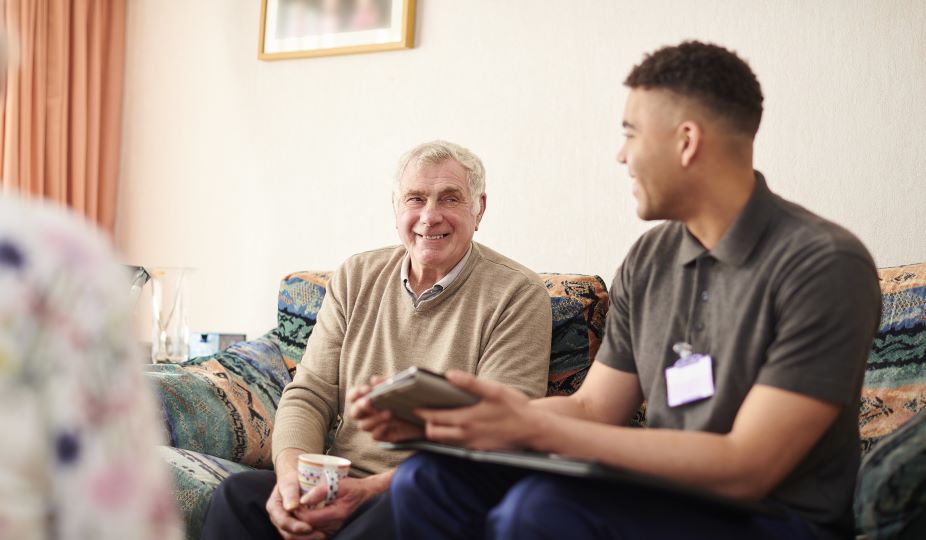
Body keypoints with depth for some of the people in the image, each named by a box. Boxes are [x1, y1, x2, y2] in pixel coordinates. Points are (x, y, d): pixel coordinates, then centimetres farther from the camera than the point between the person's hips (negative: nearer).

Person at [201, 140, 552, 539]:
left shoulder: (518, 296, -4)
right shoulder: (355, 278, 13)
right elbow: (309, 395, 9)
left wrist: (373, 487, -22)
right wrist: (292, 472, -15)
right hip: (342, 485, 3)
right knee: (240, 494, -25)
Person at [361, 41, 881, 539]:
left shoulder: (825, 266, -16)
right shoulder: (649, 260, 7)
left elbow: (746, 468, -21)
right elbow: (592, 409, 10)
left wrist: (535, 428, -25)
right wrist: (442, 415, -5)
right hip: (664, 498, 7)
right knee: (428, 478, -10)